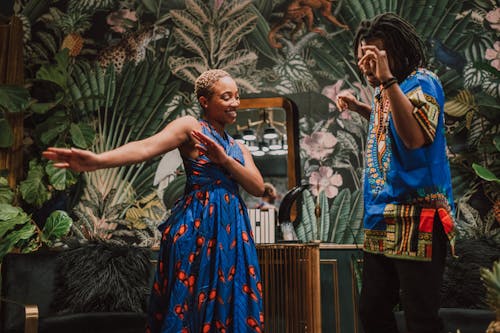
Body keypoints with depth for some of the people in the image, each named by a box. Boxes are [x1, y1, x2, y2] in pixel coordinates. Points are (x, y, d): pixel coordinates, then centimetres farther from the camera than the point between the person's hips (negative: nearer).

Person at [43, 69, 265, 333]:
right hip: (198, 225, -7)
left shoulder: (238, 148, 19)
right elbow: (145, 147, -18)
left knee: (230, 308, 9)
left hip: (233, 230, 7)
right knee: (190, 308, -2)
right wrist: (98, 161, -35)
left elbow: (258, 188, 5)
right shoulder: (190, 126, -1)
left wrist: (225, 160, -11)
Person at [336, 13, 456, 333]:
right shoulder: (385, 92, 15)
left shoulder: (422, 82, -9)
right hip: (381, 224, 9)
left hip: (416, 221, -9)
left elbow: (415, 137, -27)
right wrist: (361, 109, 22)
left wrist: (388, 79, -28)